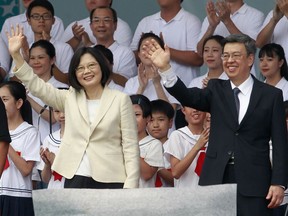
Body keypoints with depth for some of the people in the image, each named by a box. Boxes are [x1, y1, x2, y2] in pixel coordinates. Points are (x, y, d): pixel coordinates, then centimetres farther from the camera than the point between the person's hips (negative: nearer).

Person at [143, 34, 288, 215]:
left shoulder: (271, 95, 5)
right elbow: (189, 97, -7)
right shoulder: (217, 90, 12)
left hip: (253, 181, -2)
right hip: (216, 179, 2)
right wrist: (165, 68, -22)